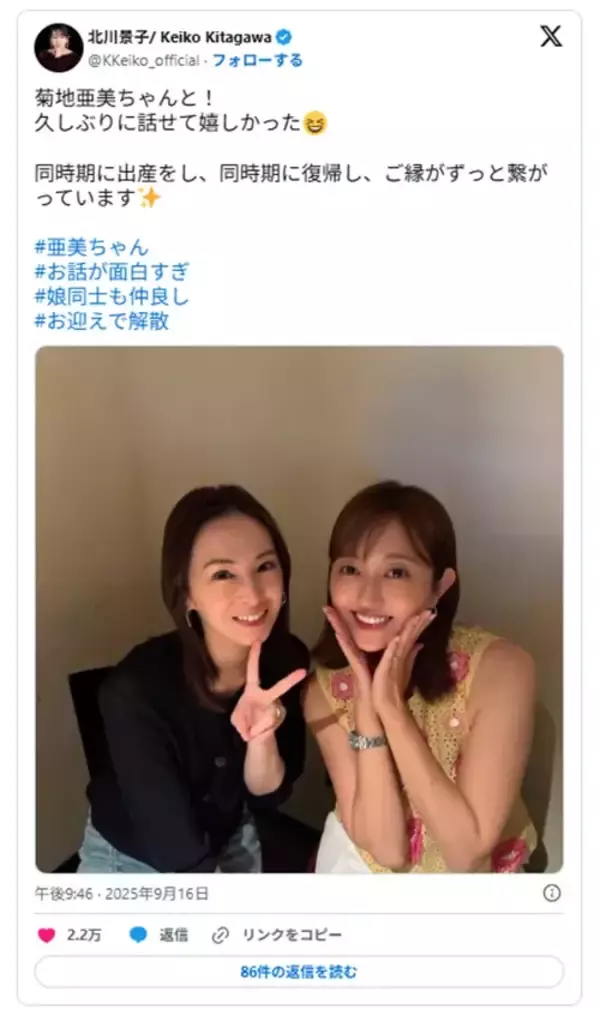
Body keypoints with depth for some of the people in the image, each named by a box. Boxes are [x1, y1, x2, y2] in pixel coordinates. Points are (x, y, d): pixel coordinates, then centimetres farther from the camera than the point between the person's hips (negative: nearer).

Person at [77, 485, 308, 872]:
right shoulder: (137, 688, -33)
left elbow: (268, 794, -14)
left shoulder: (288, 658, -20)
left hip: (231, 839, 4)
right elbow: (179, 847, -26)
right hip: (130, 857, -3)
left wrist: (261, 739, -32)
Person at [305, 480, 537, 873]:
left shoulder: (500, 669, -18)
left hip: (478, 875, -1)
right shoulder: (327, 690, -10)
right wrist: (367, 709, -24)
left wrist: (392, 707, -25)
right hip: (362, 864, 1)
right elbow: (385, 847, -14)